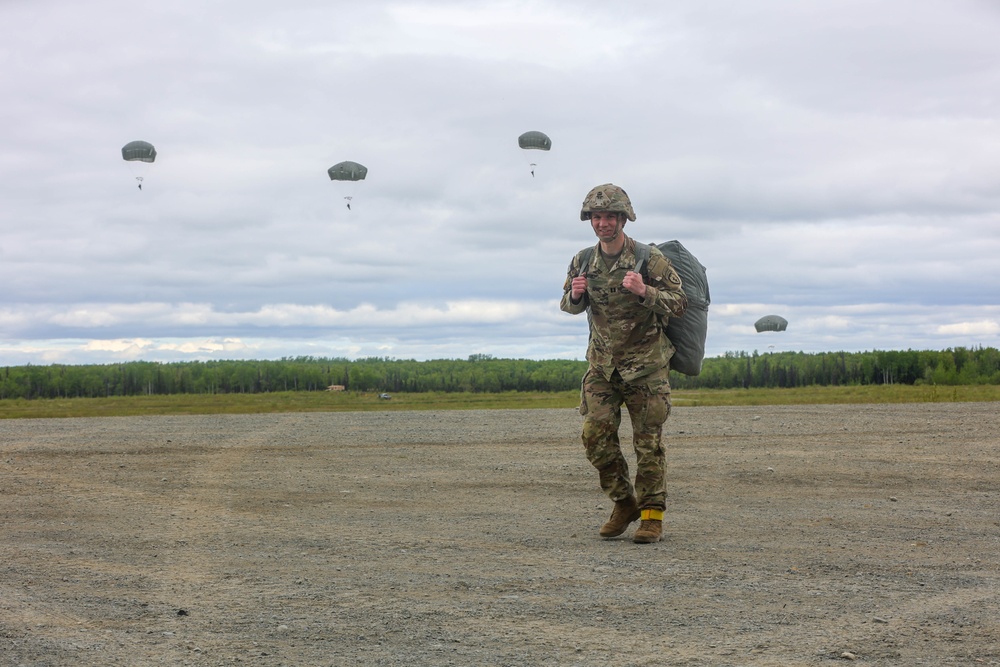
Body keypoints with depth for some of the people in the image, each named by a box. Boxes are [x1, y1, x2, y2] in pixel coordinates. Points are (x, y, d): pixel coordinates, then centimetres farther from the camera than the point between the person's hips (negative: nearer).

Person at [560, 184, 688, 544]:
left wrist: (645, 292, -27)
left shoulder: (650, 258, -10)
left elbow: (679, 304, -9)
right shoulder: (583, 261, 3)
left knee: (648, 441, -1)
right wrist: (575, 295, -9)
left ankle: (652, 514, 8)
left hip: (646, 364, -4)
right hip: (602, 365, 4)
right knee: (596, 435, -3)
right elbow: (569, 306, 15)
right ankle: (624, 502, 15)